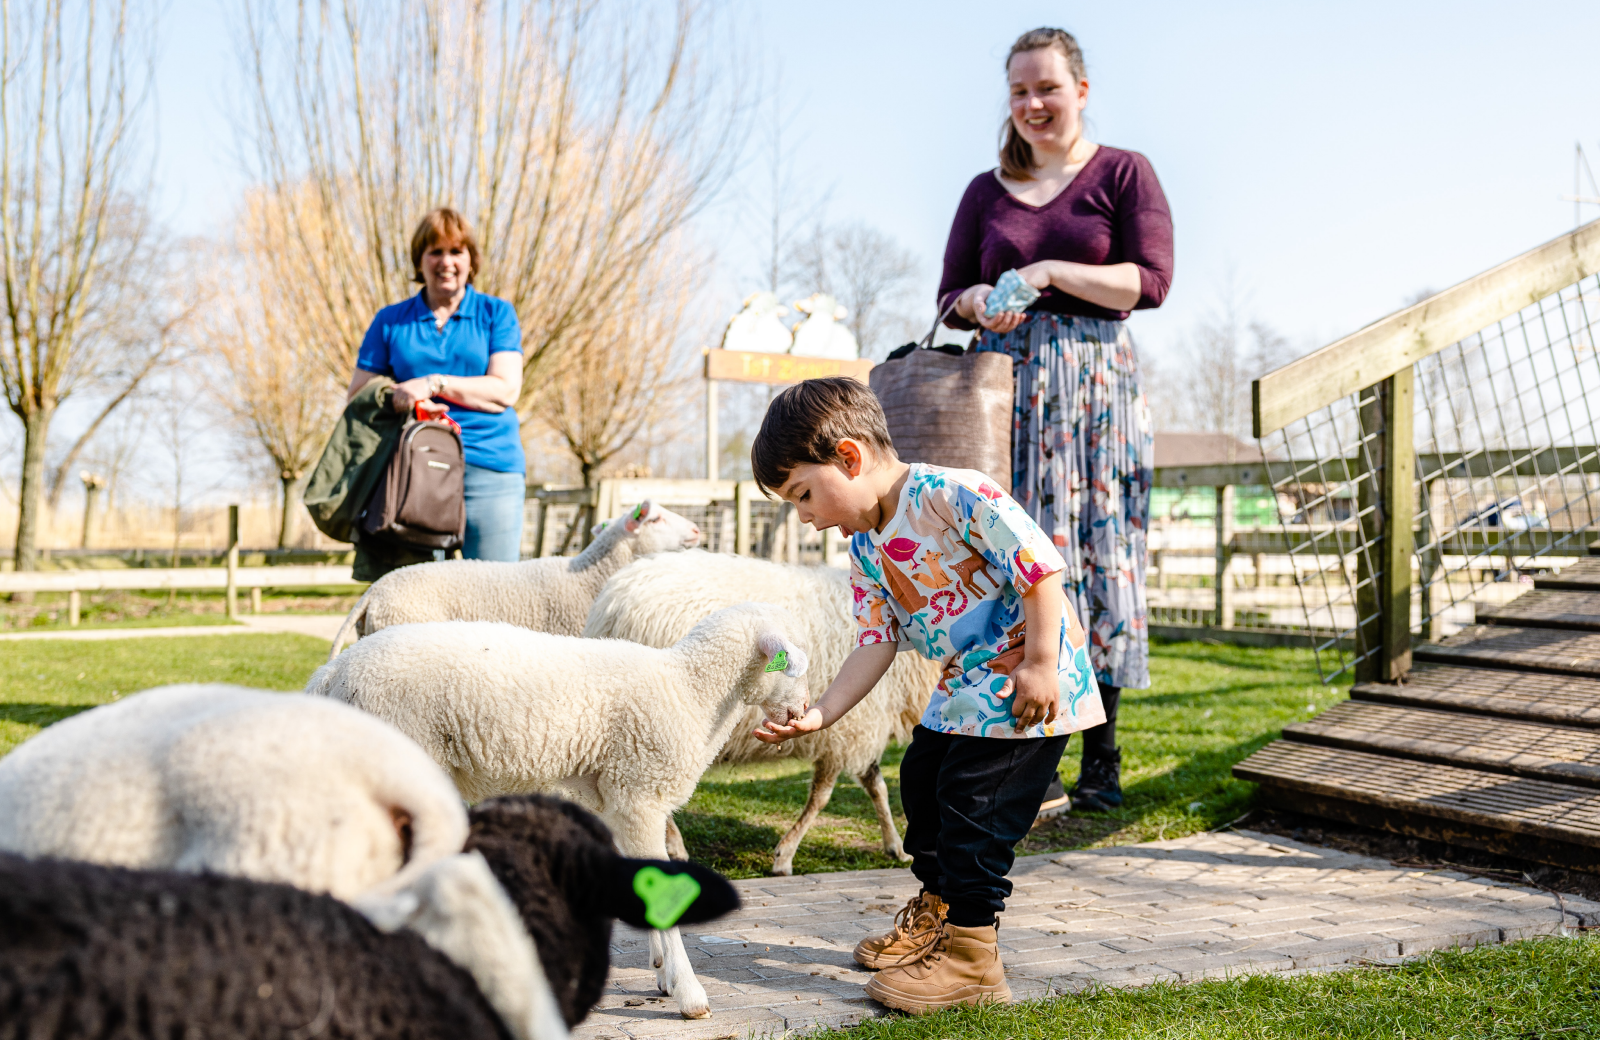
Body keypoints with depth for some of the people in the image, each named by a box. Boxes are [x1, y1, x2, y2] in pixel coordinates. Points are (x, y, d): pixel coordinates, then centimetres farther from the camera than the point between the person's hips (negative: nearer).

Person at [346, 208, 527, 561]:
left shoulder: (496, 314, 11)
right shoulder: (391, 321, 16)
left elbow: (505, 389, -1)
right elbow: (357, 397, 13)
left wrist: (434, 384, -11)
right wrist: (395, 400, -8)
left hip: (488, 469, -1)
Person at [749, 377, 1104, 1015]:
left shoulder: (952, 494, -22)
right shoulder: (866, 551, 5)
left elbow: (1040, 566, -23)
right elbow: (875, 644, 3)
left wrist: (1039, 665, -24)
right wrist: (819, 713, -8)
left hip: (1030, 682, -9)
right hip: (965, 687, 9)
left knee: (972, 803, -9)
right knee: (921, 783, 17)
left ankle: (972, 956, 4)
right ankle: (936, 908, 39)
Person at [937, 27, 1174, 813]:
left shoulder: (1124, 173, 7)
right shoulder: (987, 192, 18)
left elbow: (1152, 280, -4)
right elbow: (948, 297, 15)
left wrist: (1052, 273, -14)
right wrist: (979, 302, -8)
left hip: (1095, 385, -3)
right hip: (1004, 387, 3)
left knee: (1099, 555, -5)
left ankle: (1102, 756, 1)